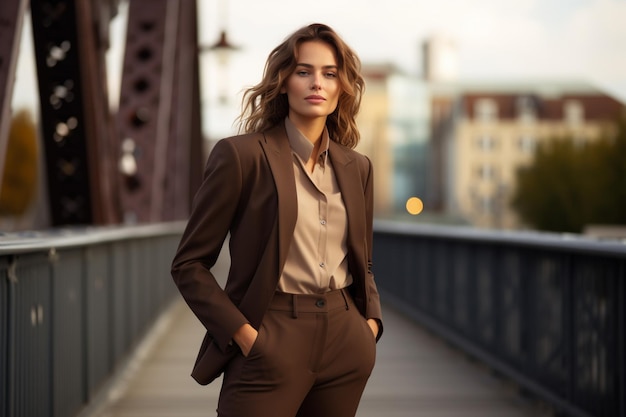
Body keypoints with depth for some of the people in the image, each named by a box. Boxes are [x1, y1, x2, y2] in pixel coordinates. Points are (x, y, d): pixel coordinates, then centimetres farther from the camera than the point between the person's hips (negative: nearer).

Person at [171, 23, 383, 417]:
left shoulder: (357, 166, 10)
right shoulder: (242, 155, -6)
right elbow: (189, 264, -5)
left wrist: (371, 320, 5)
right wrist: (242, 334, -12)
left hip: (346, 342, 5)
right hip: (272, 342, -5)